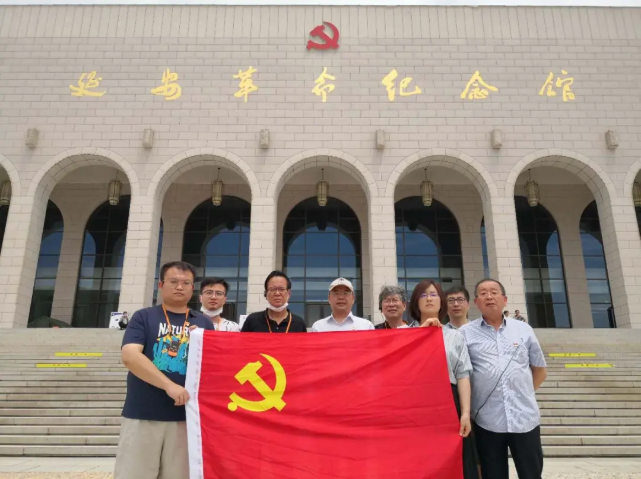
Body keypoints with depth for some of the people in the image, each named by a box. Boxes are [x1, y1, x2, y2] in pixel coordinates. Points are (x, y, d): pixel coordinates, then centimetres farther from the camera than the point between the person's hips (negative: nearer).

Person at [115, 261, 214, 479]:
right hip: (142, 416, -2)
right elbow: (130, 356, -10)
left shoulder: (204, 324, 11)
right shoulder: (143, 317, 5)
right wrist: (169, 385, -19)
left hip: (186, 417, 2)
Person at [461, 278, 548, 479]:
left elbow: (540, 370, 17)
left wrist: (524, 393, 10)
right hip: (487, 421, -1)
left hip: (525, 418, 2)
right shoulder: (466, 333, 2)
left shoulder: (523, 329, 9)